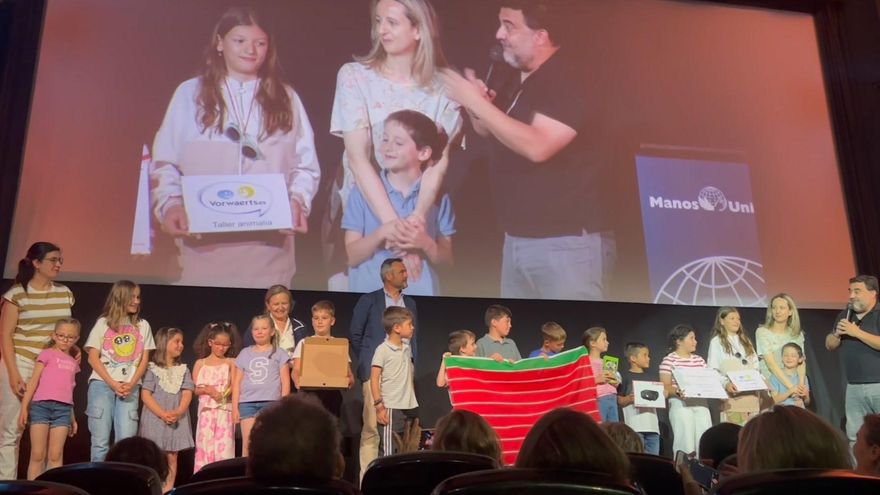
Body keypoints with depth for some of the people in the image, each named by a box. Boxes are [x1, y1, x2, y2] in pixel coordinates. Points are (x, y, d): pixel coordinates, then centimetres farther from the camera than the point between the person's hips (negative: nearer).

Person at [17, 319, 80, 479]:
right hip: (41, 405, -3)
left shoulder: (73, 362, 18)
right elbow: (33, 380, 0)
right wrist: (24, 407, -7)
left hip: (63, 409, 3)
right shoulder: (48, 353, 5)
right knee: (37, 455, -3)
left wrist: (72, 417, 18)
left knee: (56, 456, 0)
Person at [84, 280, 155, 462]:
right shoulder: (103, 323, 7)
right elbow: (93, 358, 1)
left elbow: (144, 360, 9)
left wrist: (131, 384, -6)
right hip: (102, 384, -1)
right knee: (100, 440, -2)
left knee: (126, 440, -7)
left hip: (130, 387, 1)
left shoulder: (143, 325, 12)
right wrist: (113, 384, -9)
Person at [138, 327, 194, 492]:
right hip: (155, 418, -3)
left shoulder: (183, 370, 9)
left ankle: (169, 488, 9)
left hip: (177, 419, 3)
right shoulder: (153, 369, 0)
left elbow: (187, 394, 1)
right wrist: (162, 414, -18)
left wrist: (178, 412, -17)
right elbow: (145, 395, -7)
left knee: (172, 455, 3)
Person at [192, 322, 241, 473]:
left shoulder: (231, 362, 5)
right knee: (205, 445, 2)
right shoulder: (200, 363, 9)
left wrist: (230, 389, -22)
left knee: (224, 447, -5)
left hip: (225, 410, -1)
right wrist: (207, 389, -11)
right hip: (206, 410, 1)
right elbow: (194, 389, 6)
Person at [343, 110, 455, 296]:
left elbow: (446, 258, 1)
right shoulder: (363, 191, -3)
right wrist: (380, 234, -22)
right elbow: (353, 256, -5)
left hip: (419, 291, 1)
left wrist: (426, 243, -19)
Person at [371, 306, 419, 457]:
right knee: (388, 453, -3)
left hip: (410, 407, 7)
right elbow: (374, 378, -11)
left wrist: (413, 402, 16)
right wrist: (379, 405, -16)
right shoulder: (383, 350, -9)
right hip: (391, 408, -7)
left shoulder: (407, 348, 12)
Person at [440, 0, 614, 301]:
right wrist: (477, 114, 1)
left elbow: (537, 147, -27)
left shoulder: (571, 81, -15)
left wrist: (477, 102, -19)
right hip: (516, 241, 9)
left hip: (565, 243, -9)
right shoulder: (516, 81, 11)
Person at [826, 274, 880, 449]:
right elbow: (829, 345, 17)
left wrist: (857, 332, -18)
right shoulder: (845, 316, 14)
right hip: (854, 387, 6)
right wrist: (838, 334, -3)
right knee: (854, 437, 6)